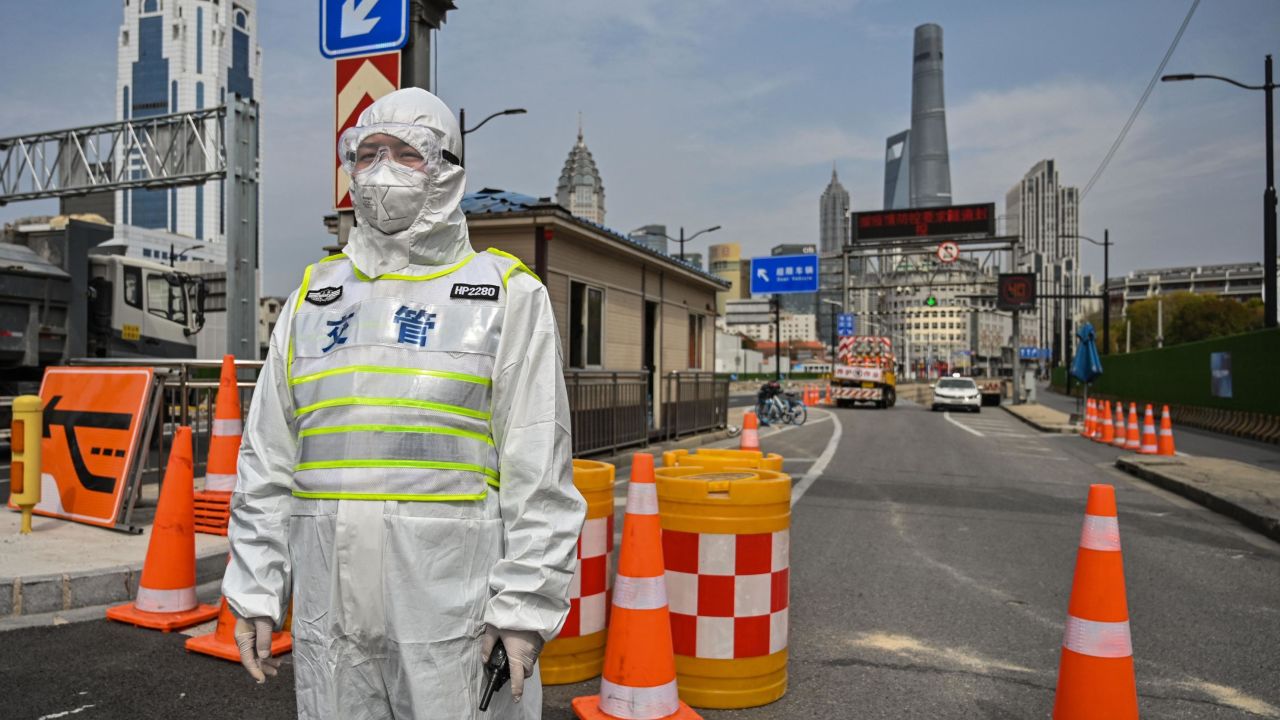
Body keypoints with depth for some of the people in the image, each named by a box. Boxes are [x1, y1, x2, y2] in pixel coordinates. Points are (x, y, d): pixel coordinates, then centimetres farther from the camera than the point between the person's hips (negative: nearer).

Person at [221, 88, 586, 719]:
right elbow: (267, 460, 12)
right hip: (328, 611, 4)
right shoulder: (313, 295, 12)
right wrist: (255, 590, 8)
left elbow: (539, 470, -6)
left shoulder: (508, 294, 0)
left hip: (454, 608, -3)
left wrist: (525, 603, -11)